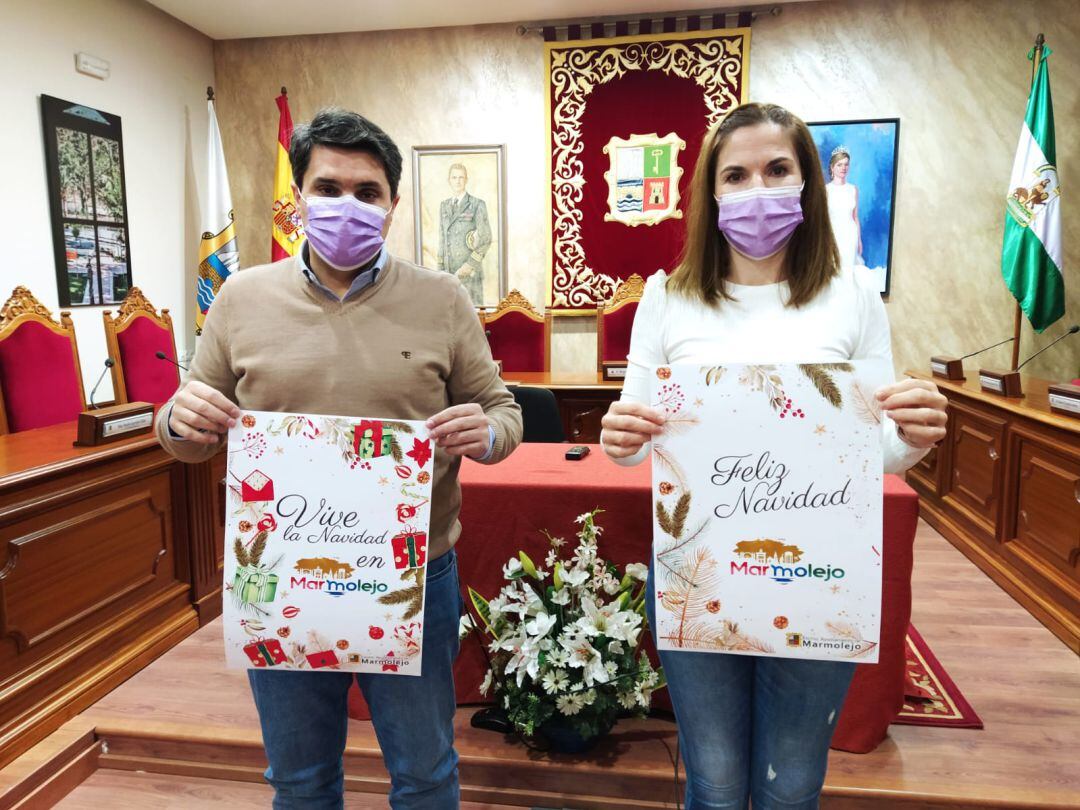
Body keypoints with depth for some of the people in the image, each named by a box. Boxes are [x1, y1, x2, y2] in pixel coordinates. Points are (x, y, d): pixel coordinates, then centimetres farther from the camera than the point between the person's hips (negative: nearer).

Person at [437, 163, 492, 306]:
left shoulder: (478, 204, -5)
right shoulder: (444, 205, 11)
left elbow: (486, 240, -9)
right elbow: (442, 239, 14)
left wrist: (469, 265, -16)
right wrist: (440, 269, 10)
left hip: (470, 271, -5)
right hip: (450, 271, 5)